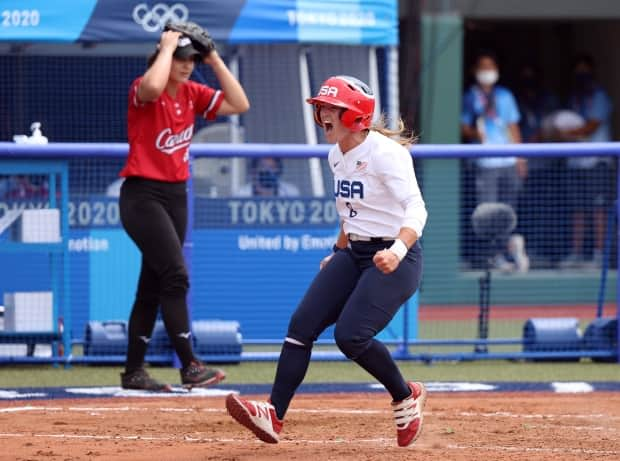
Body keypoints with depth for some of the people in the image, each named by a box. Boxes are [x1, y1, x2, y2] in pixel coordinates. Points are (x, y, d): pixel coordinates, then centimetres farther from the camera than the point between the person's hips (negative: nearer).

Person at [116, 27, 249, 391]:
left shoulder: (192, 94, 8)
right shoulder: (143, 90, -12)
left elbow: (240, 104, 1)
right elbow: (153, 87, -37)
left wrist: (216, 61, -3)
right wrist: (167, 46, -23)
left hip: (176, 196, 8)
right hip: (142, 196, -7)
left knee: (153, 285, 10)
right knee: (175, 276, -17)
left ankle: (133, 372, 16)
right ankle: (190, 366, -18)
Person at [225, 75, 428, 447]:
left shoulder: (385, 154, -18)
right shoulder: (338, 155, 8)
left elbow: (416, 209, -28)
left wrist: (397, 251, -44)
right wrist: (338, 252, 27)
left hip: (395, 260, -9)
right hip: (353, 254, 9)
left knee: (350, 335, -19)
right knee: (302, 323, -6)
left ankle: (407, 397, 7)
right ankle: (274, 416, -8)